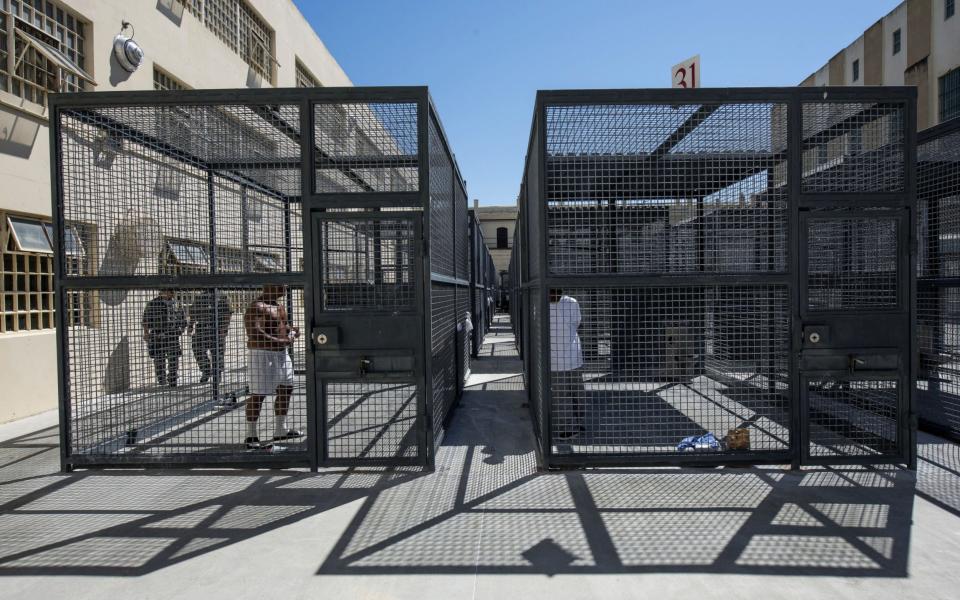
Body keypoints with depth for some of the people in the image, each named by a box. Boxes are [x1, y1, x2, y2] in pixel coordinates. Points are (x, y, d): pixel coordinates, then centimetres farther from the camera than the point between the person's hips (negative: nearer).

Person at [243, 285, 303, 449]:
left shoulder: (278, 303, 12)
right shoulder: (256, 307, -18)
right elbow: (255, 335, -27)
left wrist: (292, 329, 3)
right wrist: (280, 341, -29)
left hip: (281, 353, 10)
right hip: (262, 354, -10)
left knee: (286, 389, 15)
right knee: (258, 395, -4)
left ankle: (280, 430, 29)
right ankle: (251, 437, 7)